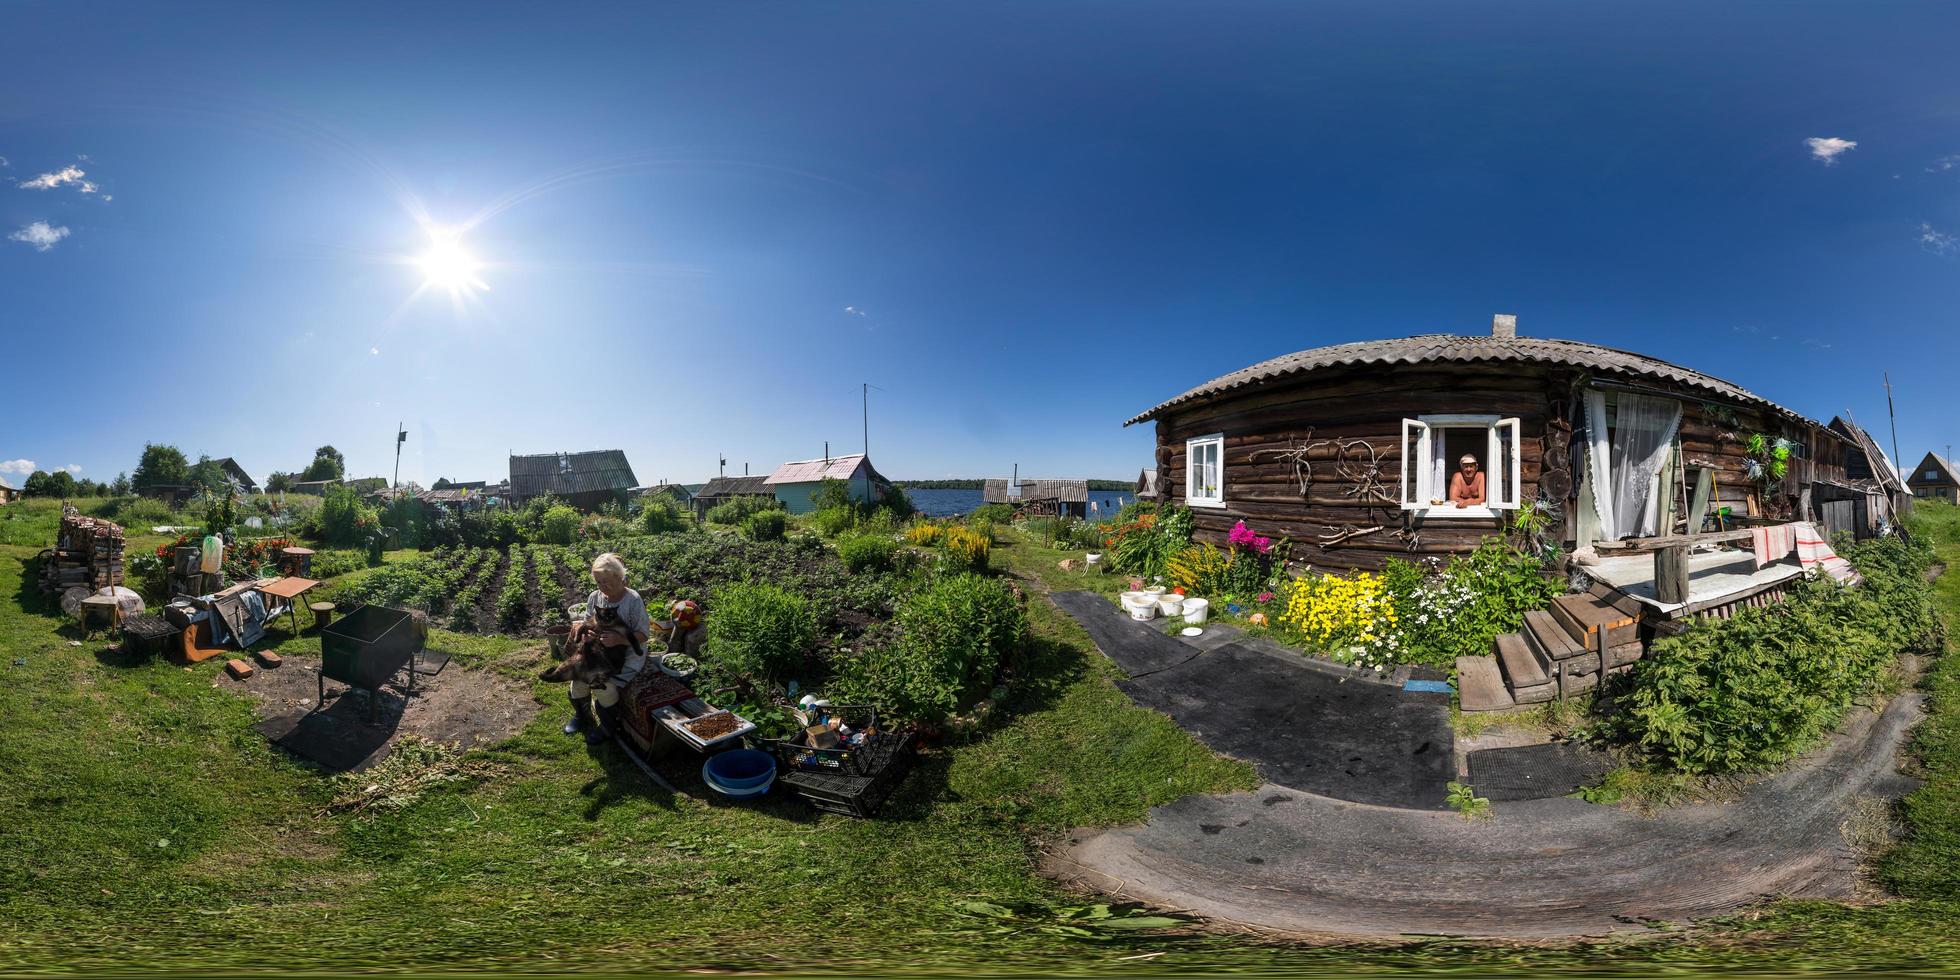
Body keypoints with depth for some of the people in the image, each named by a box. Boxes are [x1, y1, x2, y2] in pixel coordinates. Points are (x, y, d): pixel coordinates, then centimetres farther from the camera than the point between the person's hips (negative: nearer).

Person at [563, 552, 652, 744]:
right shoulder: (594, 597, 1)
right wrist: (581, 625, -9)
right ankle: (582, 716, 17)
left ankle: (608, 725, 4)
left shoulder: (633, 600, -16)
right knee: (579, 681, -16)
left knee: (604, 687, -26)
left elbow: (643, 634, -14)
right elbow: (589, 623, 15)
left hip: (628, 654, -5)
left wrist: (620, 639, -29)